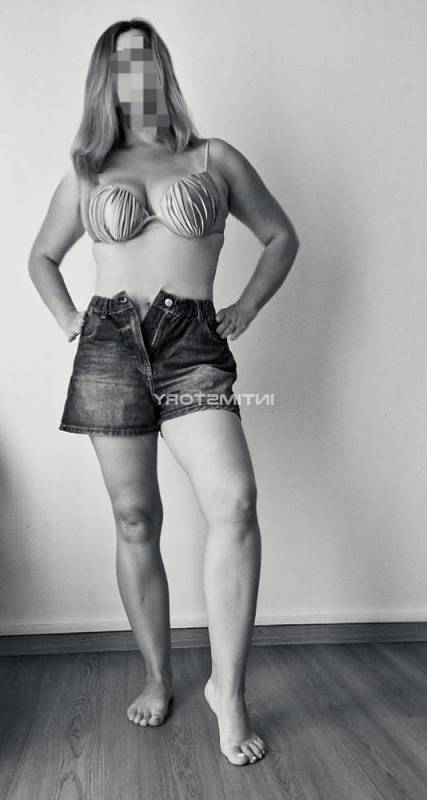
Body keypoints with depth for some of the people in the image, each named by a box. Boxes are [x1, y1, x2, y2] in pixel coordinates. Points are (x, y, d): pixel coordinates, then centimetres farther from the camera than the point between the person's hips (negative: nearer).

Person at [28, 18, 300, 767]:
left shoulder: (215, 159, 12)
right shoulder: (87, 172, 16)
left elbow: (282, 236, 18)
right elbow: (41, 258, 27)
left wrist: (244, 311, 8)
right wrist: (71, 322, 12)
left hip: (193, 347, -1)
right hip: (111, 347, 2)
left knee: (235, 501, -22)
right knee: (135, 524, 4)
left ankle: (227, 688, -8)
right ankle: (158, 677, 20)